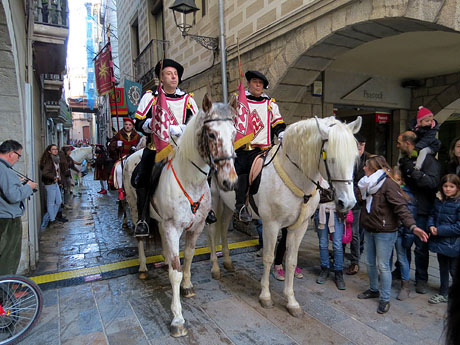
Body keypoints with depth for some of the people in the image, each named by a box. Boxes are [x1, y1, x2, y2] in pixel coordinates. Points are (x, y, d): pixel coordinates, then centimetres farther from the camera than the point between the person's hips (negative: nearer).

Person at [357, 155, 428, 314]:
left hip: (384, 233, -8)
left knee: (383, 266, 1)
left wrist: (412, 226, -35)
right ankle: (373, 290, 36)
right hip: (369, 230, 8)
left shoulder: (388, 184, -17)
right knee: (370, 263, 18)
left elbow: (401, 207, -25)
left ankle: (385, 299, 16)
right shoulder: (368, 184, 9)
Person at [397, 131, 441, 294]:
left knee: (421, 247, 5)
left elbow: (433, 182, -24)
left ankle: (421, 279, 22)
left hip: (420, 212, -6)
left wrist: (414, 171, -27)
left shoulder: (428, 160, -11)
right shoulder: (404, 160, 12)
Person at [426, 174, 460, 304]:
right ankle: (443, 294, 35)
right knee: (443, 269, 20)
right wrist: (431, 226, -7)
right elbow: (432, 215, 13)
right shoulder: (439, 201, 4)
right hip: (440, 242, 7)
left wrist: (440, 230, -21)